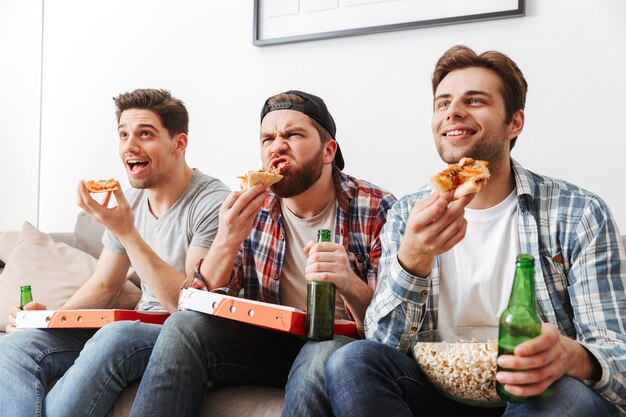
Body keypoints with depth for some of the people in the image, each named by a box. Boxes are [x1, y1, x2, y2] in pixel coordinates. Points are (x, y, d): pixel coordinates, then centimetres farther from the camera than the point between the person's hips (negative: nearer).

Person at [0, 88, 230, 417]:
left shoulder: (212, 202, -14)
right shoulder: (129, 201, 8)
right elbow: (103, 285, 17)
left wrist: (126, 232, -24)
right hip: (138, 328, 7)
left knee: (115, 338, -37)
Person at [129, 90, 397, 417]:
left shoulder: (377, 211, -11)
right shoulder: (252, 209, 0)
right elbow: (203, 307, -4)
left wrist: (350, 285, -34)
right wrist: (226, 242, -23)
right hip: (270, 343, 4)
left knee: (326, 353, -37)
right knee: (183, 326, -19)